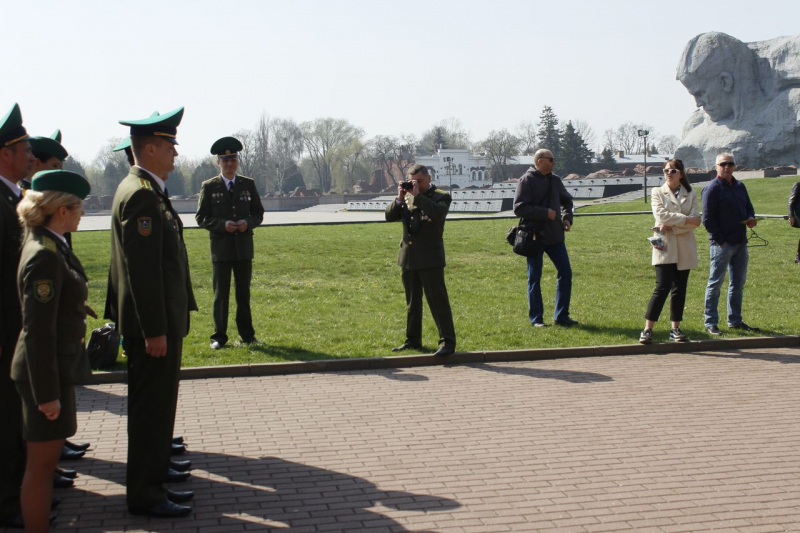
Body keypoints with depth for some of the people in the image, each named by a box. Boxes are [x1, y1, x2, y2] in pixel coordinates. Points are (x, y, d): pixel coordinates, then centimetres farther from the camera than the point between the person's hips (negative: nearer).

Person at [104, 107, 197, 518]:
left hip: (160, 320, 10)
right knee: (151, 407, -1)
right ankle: (144, 495, 9)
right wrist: (154, 330, -22)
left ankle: (153, 481, 27)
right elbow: (142, 269, -23)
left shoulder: (145, 190, 13)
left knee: (157, 406, 17)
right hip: (153, 324, -10)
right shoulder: (140, 195, -19)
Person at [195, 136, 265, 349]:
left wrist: (248, 223, -13)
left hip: (244, 248, 2)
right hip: (220, 249, -2)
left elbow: (258, 213, 9)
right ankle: (219, 336, 12)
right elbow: (201, 218, -2)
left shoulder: (248, 185, 7)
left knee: (244, 294, 10)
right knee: (221, 294, 3)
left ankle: (247, 334, 18)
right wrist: (222, 224, -17)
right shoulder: (209, 187, 0)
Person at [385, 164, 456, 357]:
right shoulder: (407, 198, 11)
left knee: (438, 301, -6)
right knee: (412, 302, 15)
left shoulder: (441, 196, -4)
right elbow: (389, 216, 7)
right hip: (409, 257, 6)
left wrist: (417, 195, -21)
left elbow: (438, 213, -24)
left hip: (430, 259, -6)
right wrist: (400, 198, -8)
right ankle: (413, 340, 24)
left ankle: (448, 342, -4)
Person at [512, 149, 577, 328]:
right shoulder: (526, 181, -10)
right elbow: (519, 208, -19)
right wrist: (545, 213, -20)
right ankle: (536, 318, 12)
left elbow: (566, 200, 26)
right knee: (534, 278, 3)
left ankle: (561, 315, 13)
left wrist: (567, 217, 8)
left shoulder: (555, 180, 9)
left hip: (555, 236, 6)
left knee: (565, 272, 4)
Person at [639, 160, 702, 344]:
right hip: (665, 247, -3)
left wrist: (672, 227, -13)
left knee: (679, 289, 6)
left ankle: (675, 329, 14)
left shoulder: (691, 195, 11)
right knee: (662, 287, -12)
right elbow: (661, 215, -11)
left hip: (685, 248, 3)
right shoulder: (657, 193, 7)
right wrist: (686, 219, -11)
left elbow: (696, 221, -3)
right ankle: (647, 330, -10)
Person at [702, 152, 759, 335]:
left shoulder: (740, 186, 12)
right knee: (715, 282, -2)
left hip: (740, 242, 8)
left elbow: (749, 207, 23)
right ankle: (711, 323, 3)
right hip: (722, 243, -7)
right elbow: (707, 219, -12)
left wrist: (750, 218, 0)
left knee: (738, 283, 13)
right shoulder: (712, 188, -9)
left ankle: (735, 321, 24)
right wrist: (720, 240, -15)